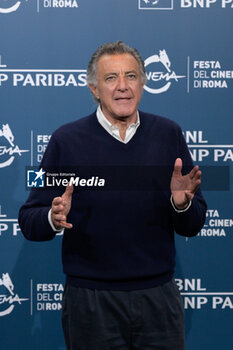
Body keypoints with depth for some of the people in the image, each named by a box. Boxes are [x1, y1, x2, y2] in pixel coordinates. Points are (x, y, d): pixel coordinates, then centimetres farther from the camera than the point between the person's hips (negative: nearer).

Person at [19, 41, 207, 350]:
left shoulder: (168, 134, 3)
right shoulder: (67, 139, -3)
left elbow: (192, 226, 5)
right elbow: (29, 221, -3)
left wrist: (182, 202, -17)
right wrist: (53, 218, -24)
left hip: (158, 297, 2)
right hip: (90, 299, -2)